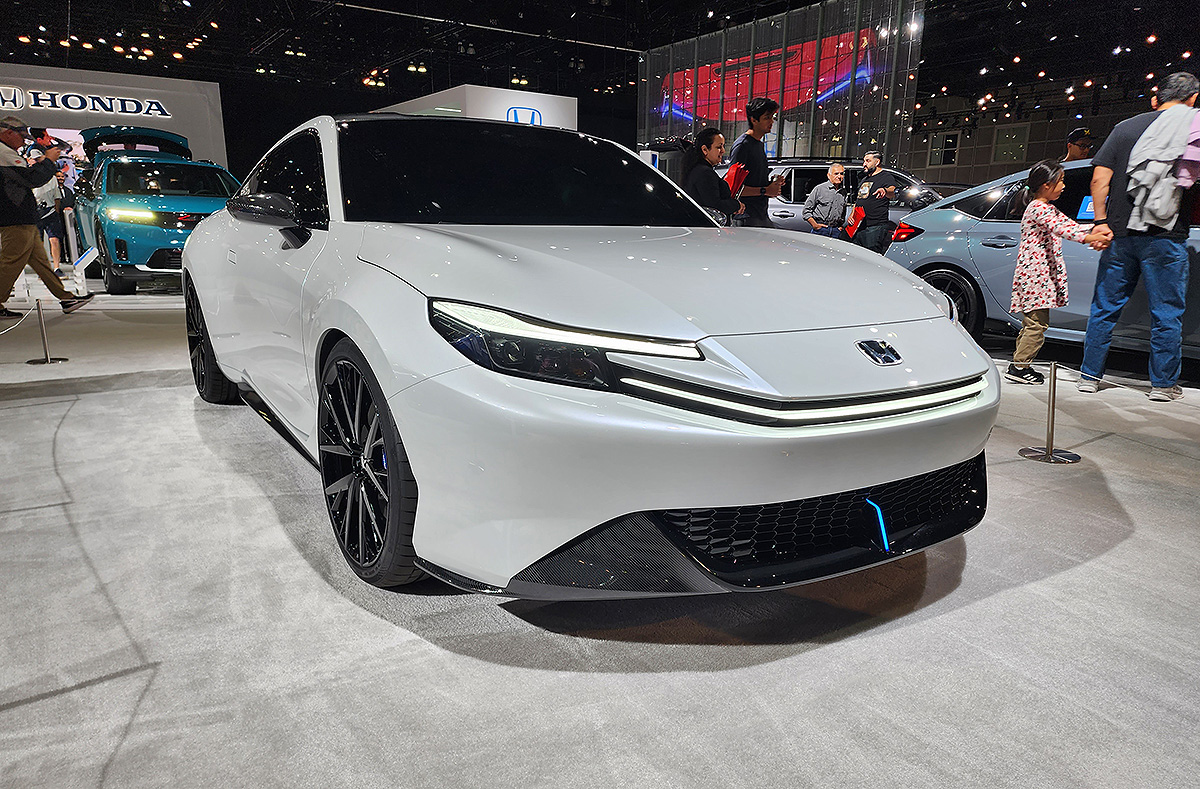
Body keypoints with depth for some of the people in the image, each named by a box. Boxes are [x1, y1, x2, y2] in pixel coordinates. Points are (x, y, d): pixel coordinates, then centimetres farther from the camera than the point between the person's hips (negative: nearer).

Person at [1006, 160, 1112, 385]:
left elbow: (1068, 224, 17)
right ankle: (1018, 367, -7)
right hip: (1034, 274, -11)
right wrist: (1089, 238, -35)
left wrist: (1095, 229, 2)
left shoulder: (1047, 209, 21)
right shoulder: (1038, 209, -12)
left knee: (1032, 321, 12)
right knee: (1037, 323, -10)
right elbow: (1060, 229, -25)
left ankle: (1020, 365, 15)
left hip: (1041, 274, 11)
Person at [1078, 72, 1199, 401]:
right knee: (1167, 313, 7)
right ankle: (1163, 384, 13)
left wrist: (1101, 222, 6)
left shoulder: (1125, 127, 6)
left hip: (1119, 235, 3)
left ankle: (1090, 376, 14)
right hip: (1165, 237, -3)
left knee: (1105, 308, 11)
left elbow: (1099, 180, 1)